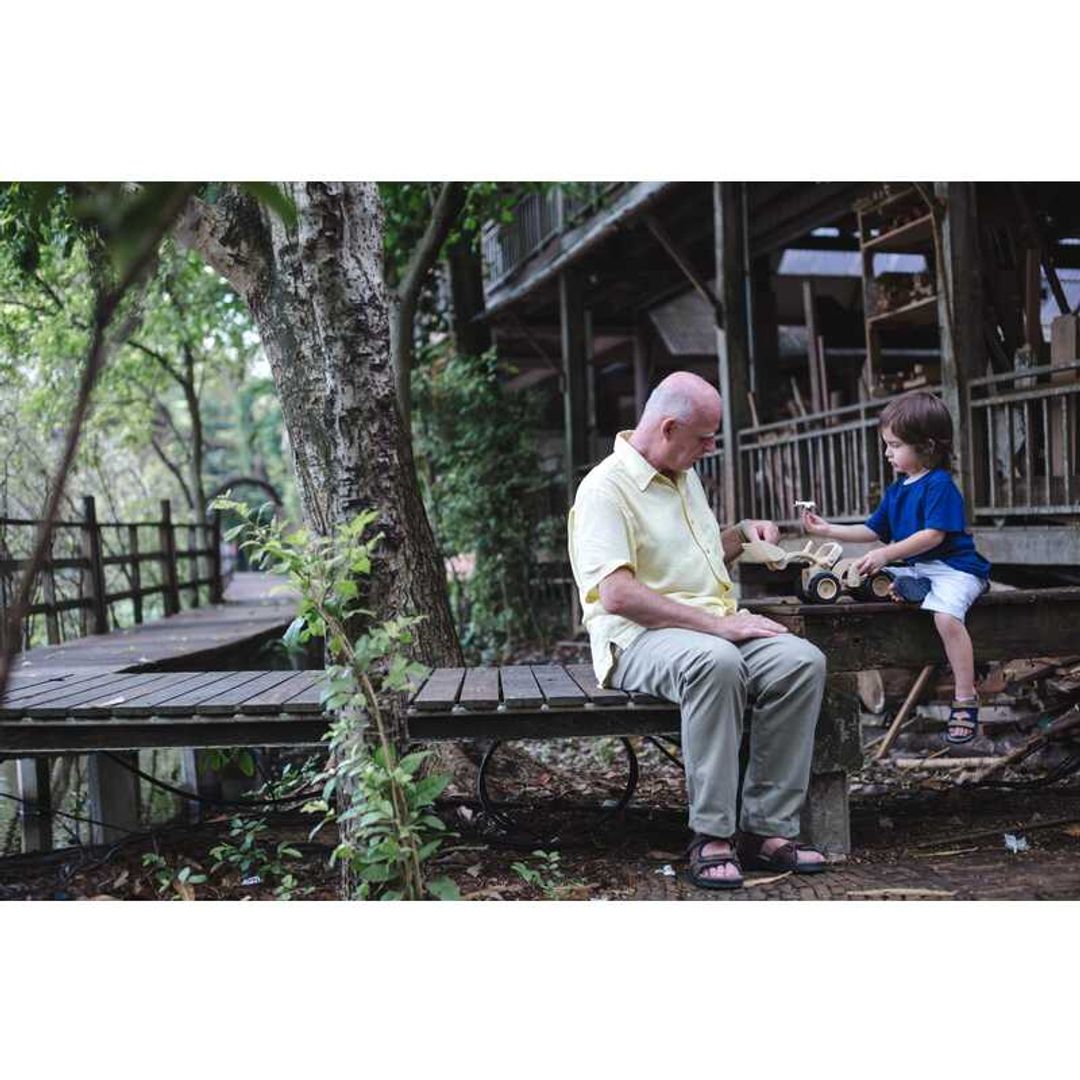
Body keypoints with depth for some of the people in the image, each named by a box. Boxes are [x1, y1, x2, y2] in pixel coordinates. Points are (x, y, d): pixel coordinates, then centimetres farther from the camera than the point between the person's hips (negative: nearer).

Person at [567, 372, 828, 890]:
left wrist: (743, 534, 18)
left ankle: (767, 828, -17)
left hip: (718, 626, 8)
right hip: (640, 638, -8)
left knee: (802, 660, -19)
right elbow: (616, 594, -23)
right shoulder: (605, 488, -10)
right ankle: (711, 837, -29)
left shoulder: (684, 476, 20)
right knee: (716, 661, -39)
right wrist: (715, 624, -23)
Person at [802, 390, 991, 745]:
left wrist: (886, 554, -24)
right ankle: (902, 587, -19)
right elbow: (874, 530, 23)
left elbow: (933, 535, -20)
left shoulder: (939, 485, -11)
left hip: (954, 567, -9)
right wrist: (828, 530, 15)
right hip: (917, 567, 9)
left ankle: (965, 701, -27)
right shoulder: (896, 490, 15)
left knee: (946, 615, -34)